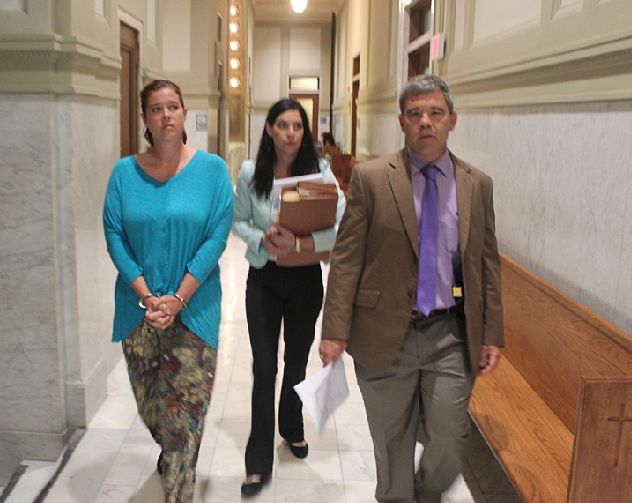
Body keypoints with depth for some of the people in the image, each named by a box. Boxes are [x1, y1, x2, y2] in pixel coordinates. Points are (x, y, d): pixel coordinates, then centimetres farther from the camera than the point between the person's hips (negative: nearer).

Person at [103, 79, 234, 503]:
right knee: (147, 397, 16)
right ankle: (169, 451, 47)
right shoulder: (125, 171, 2)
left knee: (185, 405, 0)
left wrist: (178, 299, -14)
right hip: (138, 306, 3)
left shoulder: (212, 169, -3)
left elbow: (217, 237, -8)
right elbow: (114, 235, -2)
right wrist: (146, 296, -13)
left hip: (193, 307, -2)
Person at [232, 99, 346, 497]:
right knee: (264, 367, -1)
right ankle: (259, 463, 9)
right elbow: (239, 221, 5)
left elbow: (344, 227, -16)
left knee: (297, 361, 17)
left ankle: (292, 428, 44)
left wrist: (300, 242, -29)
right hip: (263, 278, 0)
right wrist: (263, 239, -15)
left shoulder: (320, 172, -9)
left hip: (306, 278, 0)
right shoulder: (251, 173, -4)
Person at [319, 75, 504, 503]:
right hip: (386, 334, -1)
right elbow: (346, 259, -5)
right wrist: (335, 331, -10)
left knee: (450, 443, 5)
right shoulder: (370, 178, -4)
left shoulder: (477, 185, 5)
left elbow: (488, 263, 8)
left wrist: (492, 335, 5)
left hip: (451, 335, 2)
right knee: (392, 444, 14)